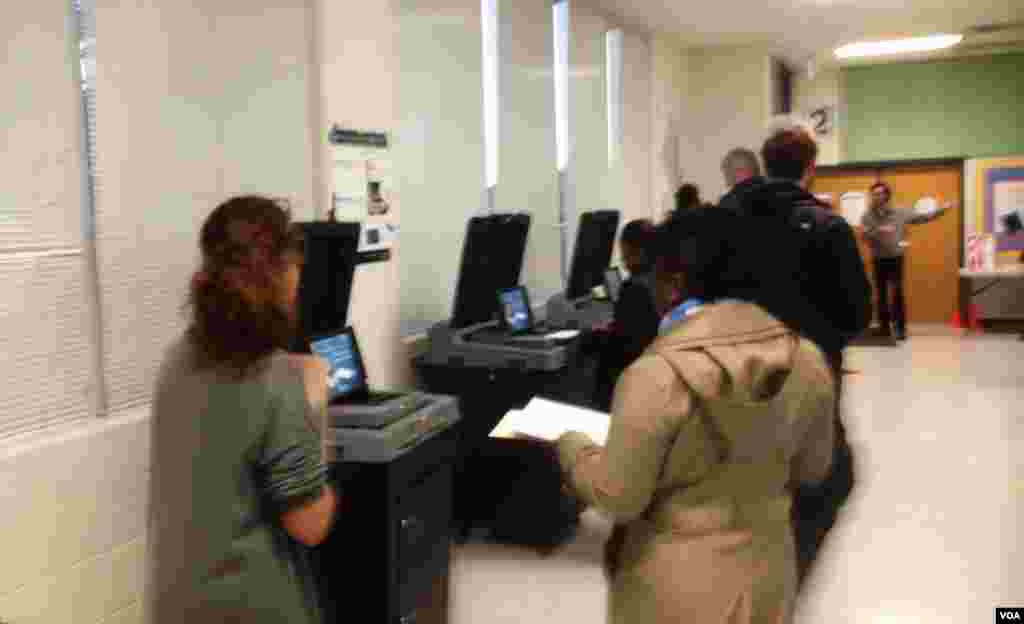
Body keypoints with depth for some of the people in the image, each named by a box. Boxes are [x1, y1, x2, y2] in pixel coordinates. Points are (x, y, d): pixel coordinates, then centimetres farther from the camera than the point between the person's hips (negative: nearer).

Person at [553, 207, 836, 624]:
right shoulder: (805, 359, -8)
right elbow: (811, 468, 5)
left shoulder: (657, 375, -25)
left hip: (679, 590, -4)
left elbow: (618, 497, -17)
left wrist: (570, 445, -1)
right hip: (767, 576, 5)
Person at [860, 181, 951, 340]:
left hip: (896, 258, -1)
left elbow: (922, 218, 8)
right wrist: (879, 231, -27)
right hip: (878, 260, 1)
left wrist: (942, 209, 5)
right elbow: (864, 235, -12)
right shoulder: (867, 215, -1)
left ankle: (900, 329, 3)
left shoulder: (901, 213, 1)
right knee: (881, 294, 7)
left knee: (898, 293, -3)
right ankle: (884, 327, 17)